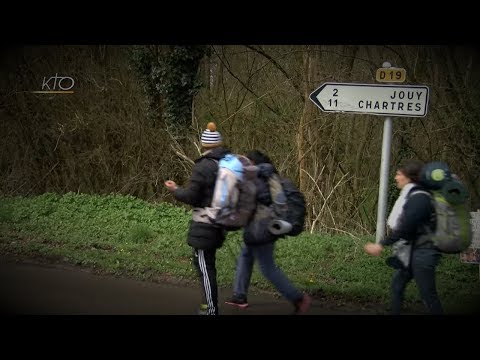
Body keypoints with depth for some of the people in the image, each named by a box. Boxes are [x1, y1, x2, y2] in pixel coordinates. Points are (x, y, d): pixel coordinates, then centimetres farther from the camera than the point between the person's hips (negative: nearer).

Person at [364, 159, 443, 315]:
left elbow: (405, 227, -26)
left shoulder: (419, 198, -20)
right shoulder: (409, 194, 9)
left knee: (428, 295, -3)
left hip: (421, 254, -10)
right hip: (408, 251, 10)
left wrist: (381, 245, -25)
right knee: (397, 286, 15)